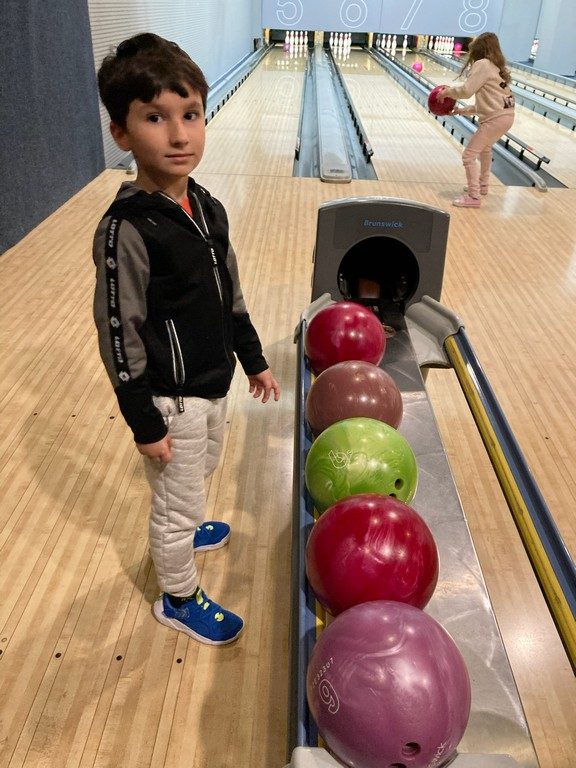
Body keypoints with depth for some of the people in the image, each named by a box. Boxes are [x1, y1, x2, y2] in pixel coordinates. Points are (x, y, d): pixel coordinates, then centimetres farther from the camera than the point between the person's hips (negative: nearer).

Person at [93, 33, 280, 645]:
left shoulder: (207, 208, -1)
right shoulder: (125, 229, -24)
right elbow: (119, 332, -20)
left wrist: (252, 359, 15)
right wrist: (144, 422, -16)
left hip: (212, 381, 8)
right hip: (170, 397, -7)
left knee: (200, 472, 29)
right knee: (179, 502, 10)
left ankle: (180, 531, 59)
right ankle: (178, 599, 35)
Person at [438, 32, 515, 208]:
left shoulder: (482, 64, -9)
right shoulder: (496, 67, 18)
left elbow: (466, 91, -16)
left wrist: (448, 91, 0)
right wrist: (465, 110, 17)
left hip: (495, 119, -10)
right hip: (506, 115, 10)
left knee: (469, 155, -4)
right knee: (484, 148, 32)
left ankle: (473, 197, -3)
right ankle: (482, 185, 46)